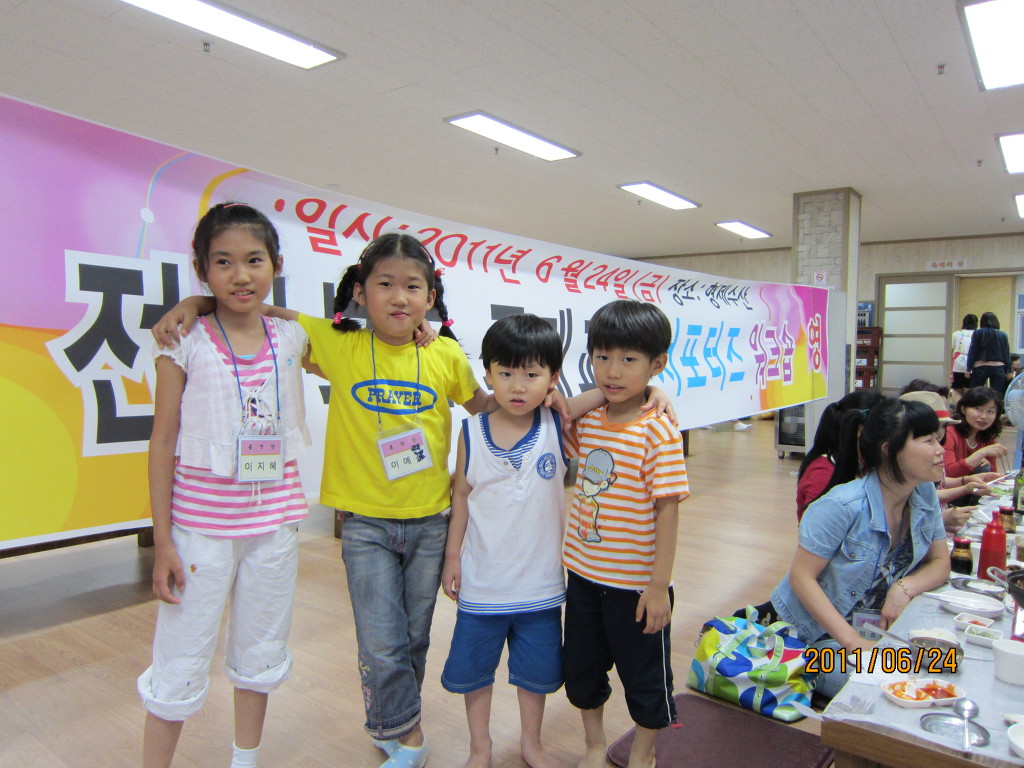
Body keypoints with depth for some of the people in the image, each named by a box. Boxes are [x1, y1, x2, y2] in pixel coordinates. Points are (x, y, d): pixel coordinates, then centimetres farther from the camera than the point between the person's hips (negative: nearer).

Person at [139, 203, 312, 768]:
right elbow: (163, 443, -7)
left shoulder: (290, 339, -1)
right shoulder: (186, 343, -8)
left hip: (275, 519, 4)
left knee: (261, 653, 18)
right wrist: (162, 541, -8)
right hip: (201, 524, -3)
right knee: (181, 664, 7)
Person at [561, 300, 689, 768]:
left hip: (635, 582, -6)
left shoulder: (658, 432, -19)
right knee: (581, 670, 22)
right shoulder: (587, 420, -2)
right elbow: (567, 442, 22)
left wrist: (659, 587, -18)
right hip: (583, 573, 6)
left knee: (644, 677, 16)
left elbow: (667, 510, -18)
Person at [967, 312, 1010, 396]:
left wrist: (968, 369, 0)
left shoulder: (978, 333, -1)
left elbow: (972, 352, -3)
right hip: (998, 368, 2)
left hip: (980, 367, -2)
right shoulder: (1003, 335, 4)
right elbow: (1007, 354, 6)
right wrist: (1008, 371, 13)